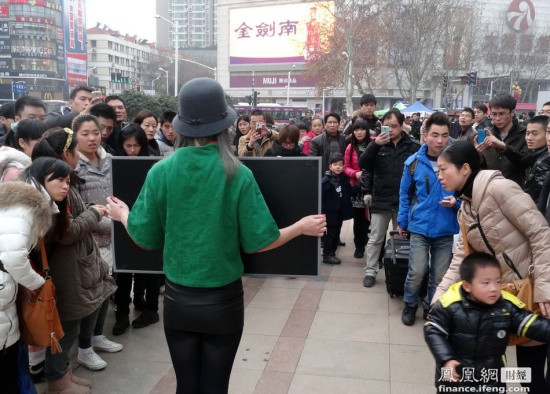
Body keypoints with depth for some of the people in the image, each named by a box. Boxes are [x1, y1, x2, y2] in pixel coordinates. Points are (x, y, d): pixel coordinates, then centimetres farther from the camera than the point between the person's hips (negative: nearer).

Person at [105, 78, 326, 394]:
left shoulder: (160, 171, -9)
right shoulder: (238, 174, -14)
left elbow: (145, 239, -2)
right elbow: (258, 242, -11)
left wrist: (123, 215, 19)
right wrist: (301, 227, 5)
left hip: (179, 299, 2)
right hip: (223, 300, -2)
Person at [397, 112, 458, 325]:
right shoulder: (414, 162, -4)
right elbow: (405, 194, 7)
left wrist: (457, 201, -16)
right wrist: (402, 221, 9)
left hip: (445, 229, 1)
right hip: (419, 227, -1)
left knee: (439, 275, 9)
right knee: (417, 271, -6)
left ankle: (431, 308, 32)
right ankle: (410, 305, 21)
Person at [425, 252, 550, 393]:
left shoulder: (508, 305, -10)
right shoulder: (450, 305, -19)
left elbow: (533, 324, -6)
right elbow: (433, 332, -13)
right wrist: (446, 360, -21)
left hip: (491, 378, 2)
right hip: (454, 374, -2)